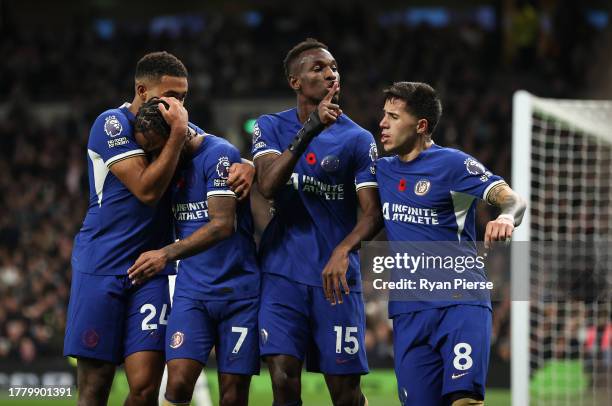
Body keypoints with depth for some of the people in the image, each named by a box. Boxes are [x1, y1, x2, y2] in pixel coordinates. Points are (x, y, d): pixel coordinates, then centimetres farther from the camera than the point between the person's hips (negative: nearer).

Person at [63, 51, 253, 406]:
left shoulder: (177, 128, 10)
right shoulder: (113, 124, -9)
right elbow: (147, 189, -17)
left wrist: (245, 167, -10)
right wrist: (177, 134, -16)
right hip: (101, 267, -5)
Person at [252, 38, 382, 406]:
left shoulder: (357, 139, -1)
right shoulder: (271, 127, 4)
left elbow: (374, 214, -7)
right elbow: (268, 186, -14)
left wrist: (343, 250, -27)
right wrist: (309, 130, -24)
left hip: (335, 278, -1)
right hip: (282, 274, 1)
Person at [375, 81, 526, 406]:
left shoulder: (452, 163, -5)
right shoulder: (382, 169, 13)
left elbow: (512, 200, -13)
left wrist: (506, 217, -36)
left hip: (460, 304, -5)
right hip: (408, 311, 5)